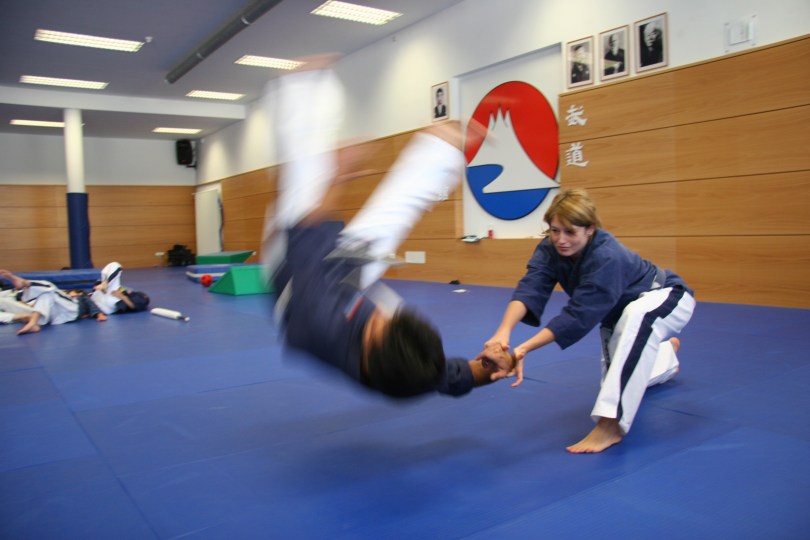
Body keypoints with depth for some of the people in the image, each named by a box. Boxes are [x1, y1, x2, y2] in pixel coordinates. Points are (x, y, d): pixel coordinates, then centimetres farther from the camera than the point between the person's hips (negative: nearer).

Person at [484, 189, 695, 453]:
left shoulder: (607, 258, -40)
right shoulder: (550, 249, -22)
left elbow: (579, 315, -47)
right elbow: (530, 288, -37)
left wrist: (525, 348, -56)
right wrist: (503, 331, -56)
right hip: (618, 311, 7)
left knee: (637, 317, -44)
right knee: (621, 383, 22)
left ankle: (611, 424, -41)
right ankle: (665, 350, 54)